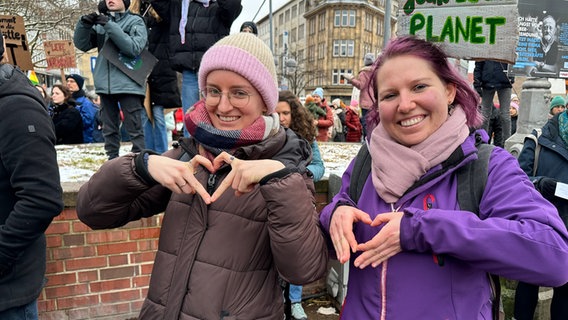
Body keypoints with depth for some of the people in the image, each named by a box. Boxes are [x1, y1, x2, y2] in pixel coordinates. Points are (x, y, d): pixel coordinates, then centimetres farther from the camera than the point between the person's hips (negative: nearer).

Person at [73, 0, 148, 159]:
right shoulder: (100, 24, 14)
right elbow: (82, 44, 9)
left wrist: (110, 27, -17)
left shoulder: (135, 21, 3)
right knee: (109, 129, 11)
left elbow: (134, 48, -12)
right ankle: (112, 160, 20)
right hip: (105, 84, 5)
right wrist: (84, 24, -8)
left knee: (134, 128, -4)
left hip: (128, 84, -4)